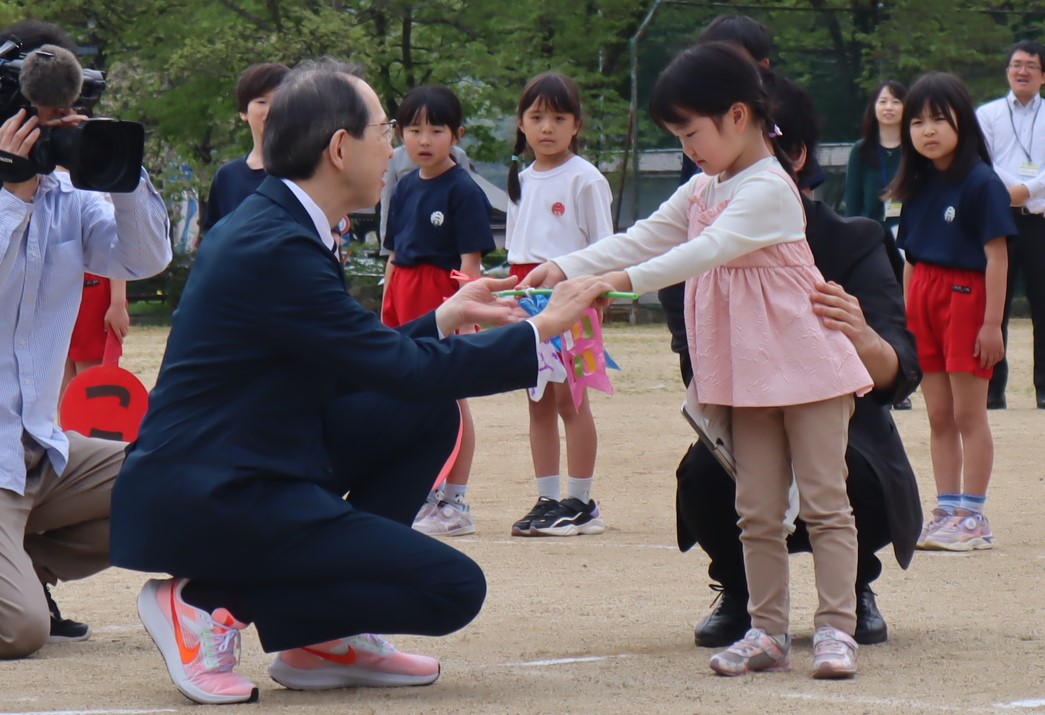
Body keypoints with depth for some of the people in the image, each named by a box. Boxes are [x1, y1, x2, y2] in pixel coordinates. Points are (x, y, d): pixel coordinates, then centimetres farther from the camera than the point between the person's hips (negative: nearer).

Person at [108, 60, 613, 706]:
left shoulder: (273, 224, 11)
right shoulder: (275, 249, -20)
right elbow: (403, 368, -17)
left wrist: (446, 317, 20)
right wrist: (538, 332, -8)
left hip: (243, 470, 10)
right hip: (212, 503, -10)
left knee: (429, 414, 12)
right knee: (453, 590, -11)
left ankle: (330, 641, 11)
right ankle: (209, 604, -6)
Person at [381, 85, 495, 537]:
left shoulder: (463, 191, -9)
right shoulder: (405, 189, 11)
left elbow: (470, 261, -12)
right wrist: (386, 314, 14)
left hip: (445, 301, -7)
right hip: (405, 302, 7)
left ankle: (454, 503, 3)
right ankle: (425, 495, 21)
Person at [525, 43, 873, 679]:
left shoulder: (769, 189, -16)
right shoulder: (702, 191, 12)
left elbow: (712, 248, -29)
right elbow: (641, 240, 8)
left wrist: (629, 280, -37)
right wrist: (565, 269, -5)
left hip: (805, 362, -8)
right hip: (748, 374, 8)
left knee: (824, 501, -4)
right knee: (757, 508, 7)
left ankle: (836, 628, -5)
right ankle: (769, 631, 10)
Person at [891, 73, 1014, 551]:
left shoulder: (981, 183, -11)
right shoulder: (918, 187, 9)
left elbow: (996, 256, -13)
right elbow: (911, 258, 13)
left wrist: (992, 323, -15)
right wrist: (903, 317, 9)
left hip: (966, 295, -7)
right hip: (924, 296, 7)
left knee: (968, 415, -1)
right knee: (938, 417, 10)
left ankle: (973, 517, 4)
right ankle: (946, 511, 16)